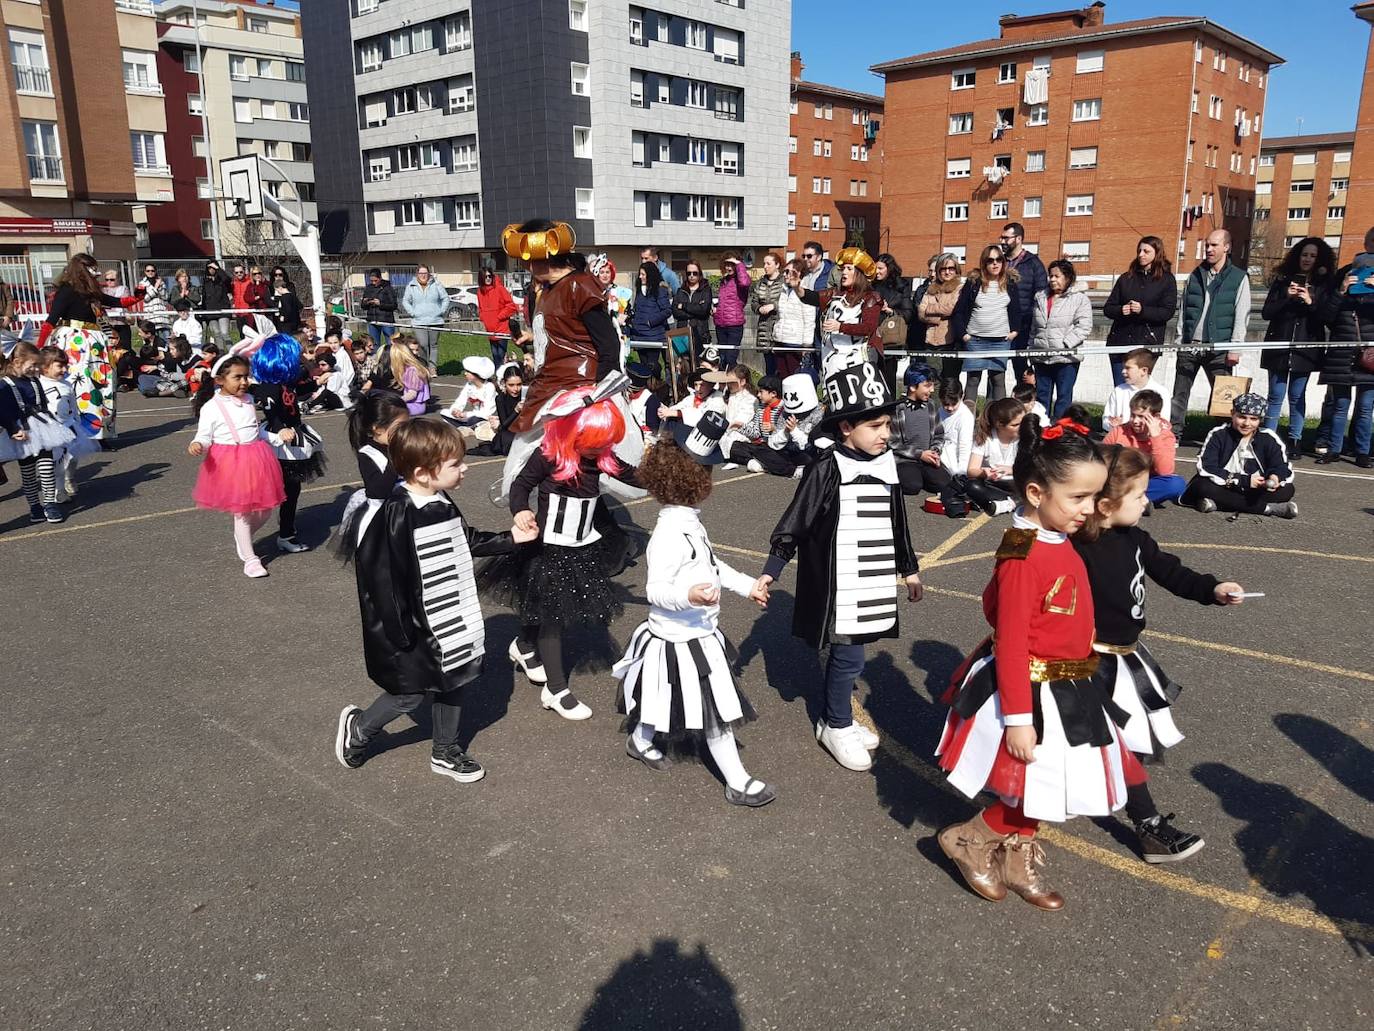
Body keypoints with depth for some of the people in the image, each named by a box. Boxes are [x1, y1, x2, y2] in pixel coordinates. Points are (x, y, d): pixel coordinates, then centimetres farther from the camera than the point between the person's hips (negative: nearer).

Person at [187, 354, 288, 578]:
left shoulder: (248, 401, 9)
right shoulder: (211, 407, -8)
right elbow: (204, 436, -5)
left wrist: (278, 438, 10)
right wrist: (197, 445, -26)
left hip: (256, 459, 5)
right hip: (230, 462, -5)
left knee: (264, 509, 10)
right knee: (241, 512, 1)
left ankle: (241, 540, 36)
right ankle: (250, 559, 14)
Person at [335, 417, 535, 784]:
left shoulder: (443, 504, 1)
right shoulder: (398, 515, -25)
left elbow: (467, 542, 18)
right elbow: (382, 574, -24)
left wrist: (509, 539, 8)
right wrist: (400, 633, -20)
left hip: (451, 621, 8)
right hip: (418, 628, -8)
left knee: (453, 681, 18)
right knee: (410, 693, 6)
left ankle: (445, 752, 38)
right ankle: (358, 728, 33)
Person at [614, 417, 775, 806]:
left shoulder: (688, 521, 4)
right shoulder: (670, 532, -28)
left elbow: (710, 563, 19)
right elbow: (655, 589, -28)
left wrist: (744, 584, 23)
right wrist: (687, 595, -46)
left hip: (698, 633, 10)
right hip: (681, 641, -10)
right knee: (717, 713, 2)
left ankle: (641, 741, 49)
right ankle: (738, 784, 16)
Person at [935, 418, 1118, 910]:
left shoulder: (1057, 540, 2)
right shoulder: (1024, 557, -27)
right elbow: (1011, 643, -24)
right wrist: (1018, 718, -21)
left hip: (1064, 688, 9)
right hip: (1034, 693, -9)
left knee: (1046, 790, 20)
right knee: (1040, 792, 1)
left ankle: (1017, 860, 38)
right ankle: (969, 837, 22)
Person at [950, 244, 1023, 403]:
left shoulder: (1010, 282, 6)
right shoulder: (973, 282, -1)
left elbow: (1016, 309, 13)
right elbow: (959, 310, 1)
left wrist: (1015, 330, 3)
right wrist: (962, 333, -5)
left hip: (1001, 340, 1)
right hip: (975, 340, -1)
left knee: (998, 379, 2)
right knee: (972, 379, 1)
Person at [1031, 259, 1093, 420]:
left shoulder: (1080, 299, -3)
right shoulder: (1041, 298, 15)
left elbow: (1084, 327, -12)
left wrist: (1063, 345, -20)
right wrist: (1032, 351, 17)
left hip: (1066, 358, -5)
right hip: (1041, 357, 6)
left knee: (1064, 396, 0)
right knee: (1041, 396, 10)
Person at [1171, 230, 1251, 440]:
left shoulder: (1239, 278, 2)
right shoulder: (1196, 275, 13)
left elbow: (1241, 316, -3)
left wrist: (1234, 347, -10)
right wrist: (1180, 340, 9)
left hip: (1218, 347, -3)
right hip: (1190, 344, 4)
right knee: (1179, 392, 3)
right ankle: (1174, 434, 8)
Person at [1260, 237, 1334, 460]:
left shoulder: (1323, 285, 6)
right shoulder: (1282, 280, 9)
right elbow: (1266, 312, 3)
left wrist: (1311, 302, -15)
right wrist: (1287, 297, -12)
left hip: (1305, 348, -1)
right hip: (1278, 347, 1)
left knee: (1297, 397, 2)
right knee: (1276, 396, 2)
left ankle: (1295, 442, 8)